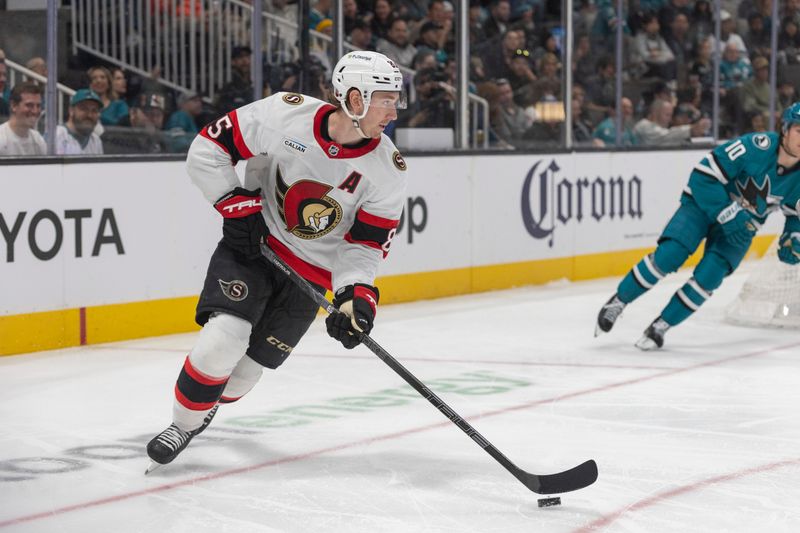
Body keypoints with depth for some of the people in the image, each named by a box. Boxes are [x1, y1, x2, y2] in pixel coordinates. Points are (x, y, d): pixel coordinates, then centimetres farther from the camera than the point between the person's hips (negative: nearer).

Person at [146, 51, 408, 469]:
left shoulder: (388, 169, -14)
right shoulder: (286, 114, -21)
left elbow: (366, 245, -8)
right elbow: (208, 148, -12)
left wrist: (355, 296, -23)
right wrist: (238, 207, -17)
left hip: (311, 271, 2)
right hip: (250, 244, -2)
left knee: (250, 365, 2)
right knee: (225, 337, -21)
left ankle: (208, 403, 34)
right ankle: (183, 424, 0)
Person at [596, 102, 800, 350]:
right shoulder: (757, 146, -28)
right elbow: (703, 177, -26)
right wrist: (727, 214, -28)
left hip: (742, 225, 4)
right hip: (704, 203, -4)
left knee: (709, 274, -17)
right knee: (668, 255, -20)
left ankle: (661, 325, -1)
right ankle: (618, 301, 1)